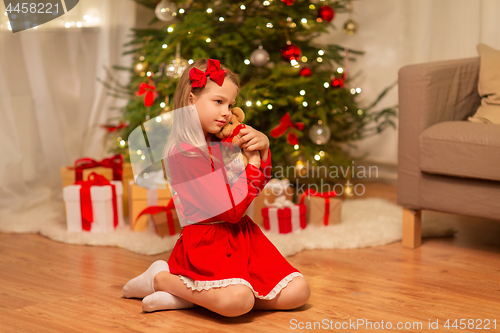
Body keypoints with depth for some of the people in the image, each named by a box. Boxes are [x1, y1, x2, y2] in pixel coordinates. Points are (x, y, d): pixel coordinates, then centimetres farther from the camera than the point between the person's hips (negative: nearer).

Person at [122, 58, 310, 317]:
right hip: (207, 241, -9)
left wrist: (263, 147, 5)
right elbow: (232, 210, -18)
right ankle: (160, 278, -7)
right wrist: (252, 161, -8)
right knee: (238, 300, -36)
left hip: (241, 234, 9)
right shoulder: (185, 152, -15)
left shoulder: (220, 143, 11)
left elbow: (257, 187, 22)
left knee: (298, 291, -5)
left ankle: (192, 296, -5)